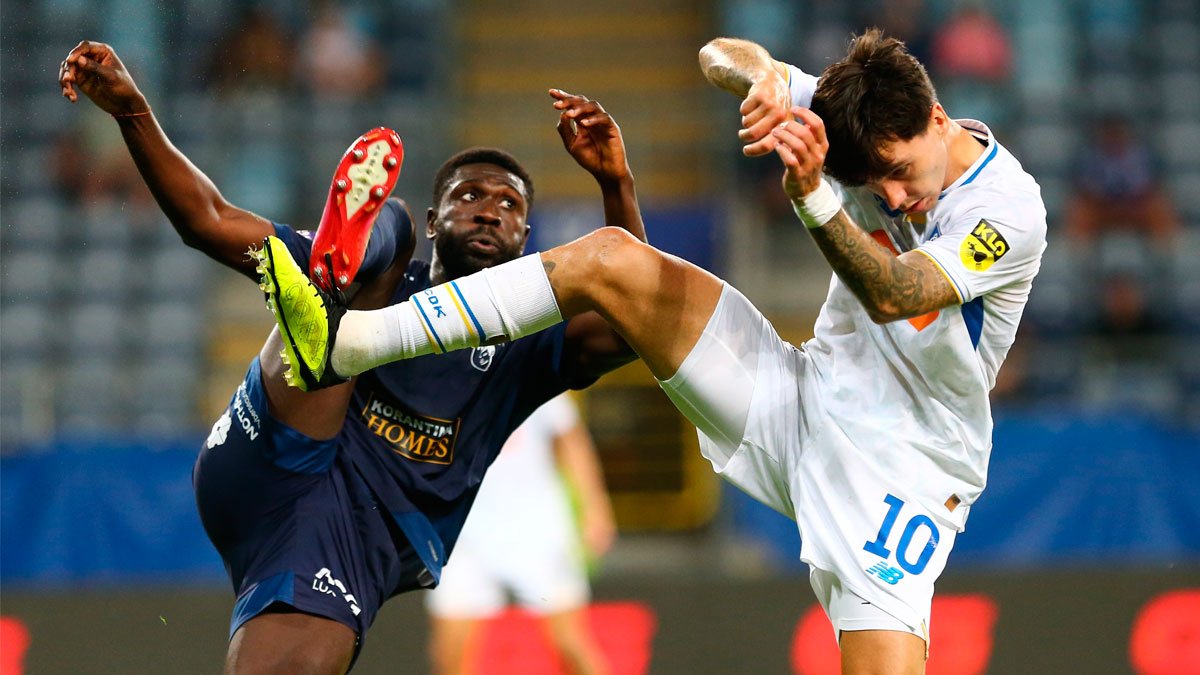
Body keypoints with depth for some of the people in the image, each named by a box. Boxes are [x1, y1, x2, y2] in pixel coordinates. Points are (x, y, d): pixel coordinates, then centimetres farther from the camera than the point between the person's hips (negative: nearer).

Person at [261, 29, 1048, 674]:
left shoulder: (1011, 208, -20)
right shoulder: (871, 131, -4)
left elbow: (892, 296, -33)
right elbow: (719, 56, -8)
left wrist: (811, 195, -47)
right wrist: (763, 75, -32)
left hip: (904, 468, -5)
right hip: (799, 401, 5)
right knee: (610, 259, -10)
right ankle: (347, 340, -13)